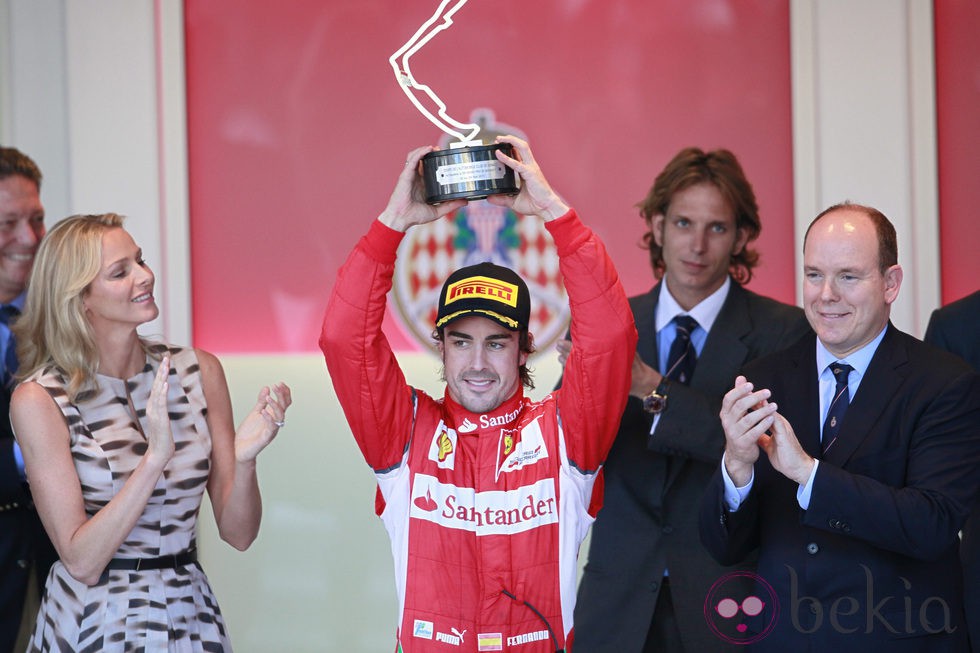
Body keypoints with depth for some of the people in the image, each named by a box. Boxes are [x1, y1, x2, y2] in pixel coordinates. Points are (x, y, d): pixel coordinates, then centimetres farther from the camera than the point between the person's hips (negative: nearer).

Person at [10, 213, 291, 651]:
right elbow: (82, 561, -17)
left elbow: (238, 533, -1)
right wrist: (156, 457, -26)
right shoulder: (40, 400, -13)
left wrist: (243, 459, -20)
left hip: (189, 616, 4)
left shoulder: (198, 372, -2)